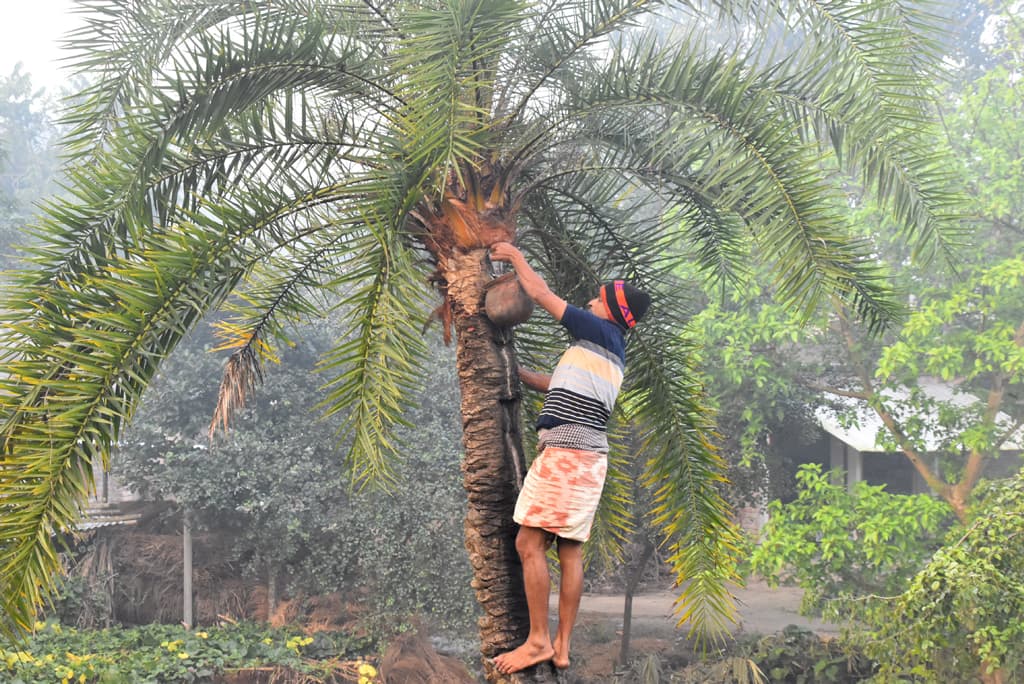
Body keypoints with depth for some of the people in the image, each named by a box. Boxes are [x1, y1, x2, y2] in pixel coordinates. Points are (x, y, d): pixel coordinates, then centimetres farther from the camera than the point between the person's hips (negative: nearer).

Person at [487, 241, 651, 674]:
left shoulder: (602, 334, -4)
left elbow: (541, 294, -1)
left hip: (565, 452, -9)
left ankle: (538, 641, -10)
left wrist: (515, 255, 12)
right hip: (586, 458, 9)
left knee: (530, 544, -9)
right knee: (570, 550, 6)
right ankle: (562, 647, 6)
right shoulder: (608, 350, 22)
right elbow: (556, 386, 32)